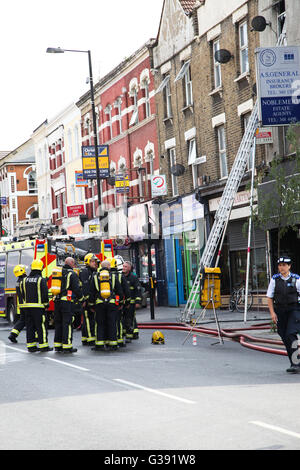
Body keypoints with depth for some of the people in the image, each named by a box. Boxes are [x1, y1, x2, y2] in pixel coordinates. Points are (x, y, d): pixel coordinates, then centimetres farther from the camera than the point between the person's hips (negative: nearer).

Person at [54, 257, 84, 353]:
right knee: (67, 324, -4)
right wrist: (81, 298, 4)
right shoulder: (72, 274, -6)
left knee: (58, 323, 12)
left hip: (57, 301, 6)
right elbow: (77, 288, -9)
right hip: (67, 302, -6)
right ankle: (67, 346, -5)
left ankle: (57, 345, 15)